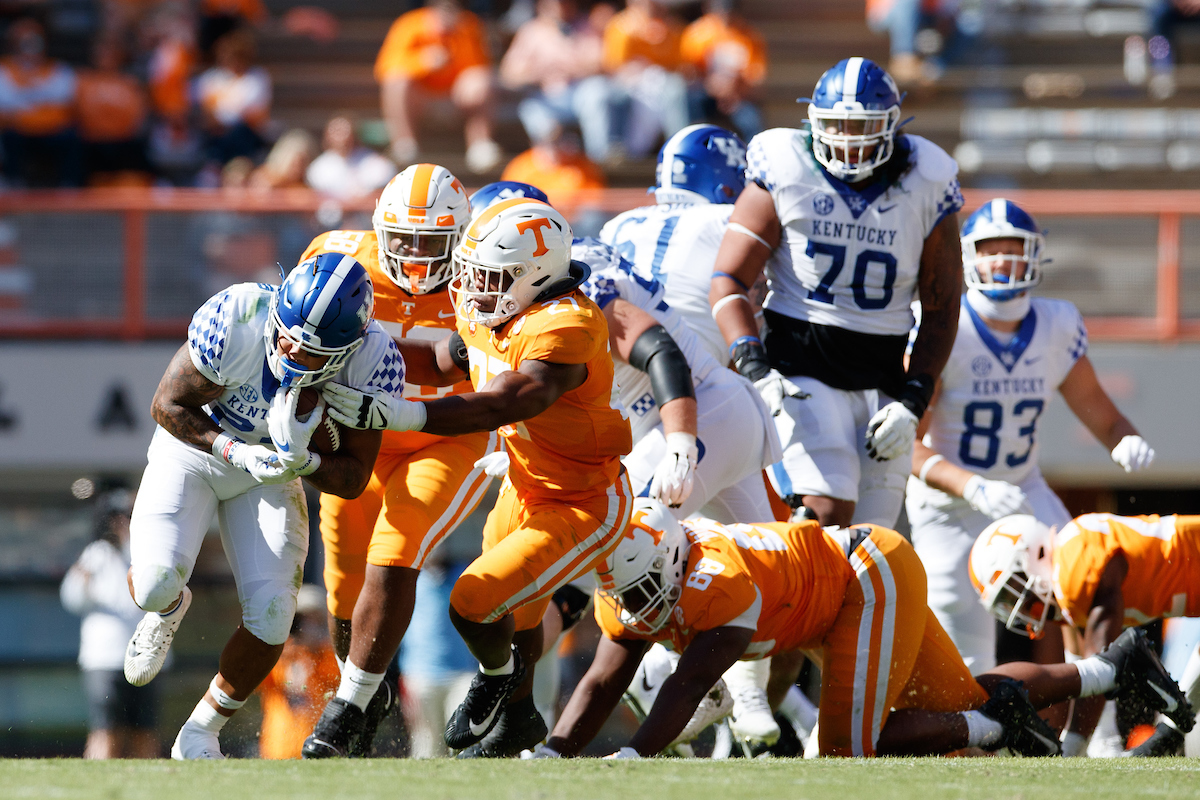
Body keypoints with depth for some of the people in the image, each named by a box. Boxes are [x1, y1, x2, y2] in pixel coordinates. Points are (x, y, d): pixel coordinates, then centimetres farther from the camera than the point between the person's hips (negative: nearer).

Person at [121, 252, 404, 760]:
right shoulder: (235, 322, -34)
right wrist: (237, 452, -32)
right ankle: (168, 607, 18)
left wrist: (298, 461, -39)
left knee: (270, 618, -13)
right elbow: (169, 404, -18)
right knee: (154, 584, -23)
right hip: (196, 447, -2)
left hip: (270, 473, 2)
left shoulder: (373, 364, -26)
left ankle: (201, 734, 13)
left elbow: (353, 479, -18)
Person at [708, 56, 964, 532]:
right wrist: (755, 367, -18)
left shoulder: (924, 189, 3)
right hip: (802, 375, -3)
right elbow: (728, 281, -3)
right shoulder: (785, 175, -3)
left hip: (883, 381, 3)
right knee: (826, 515, -23)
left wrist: (912, 403, -2)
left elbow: (941, 308, 9)